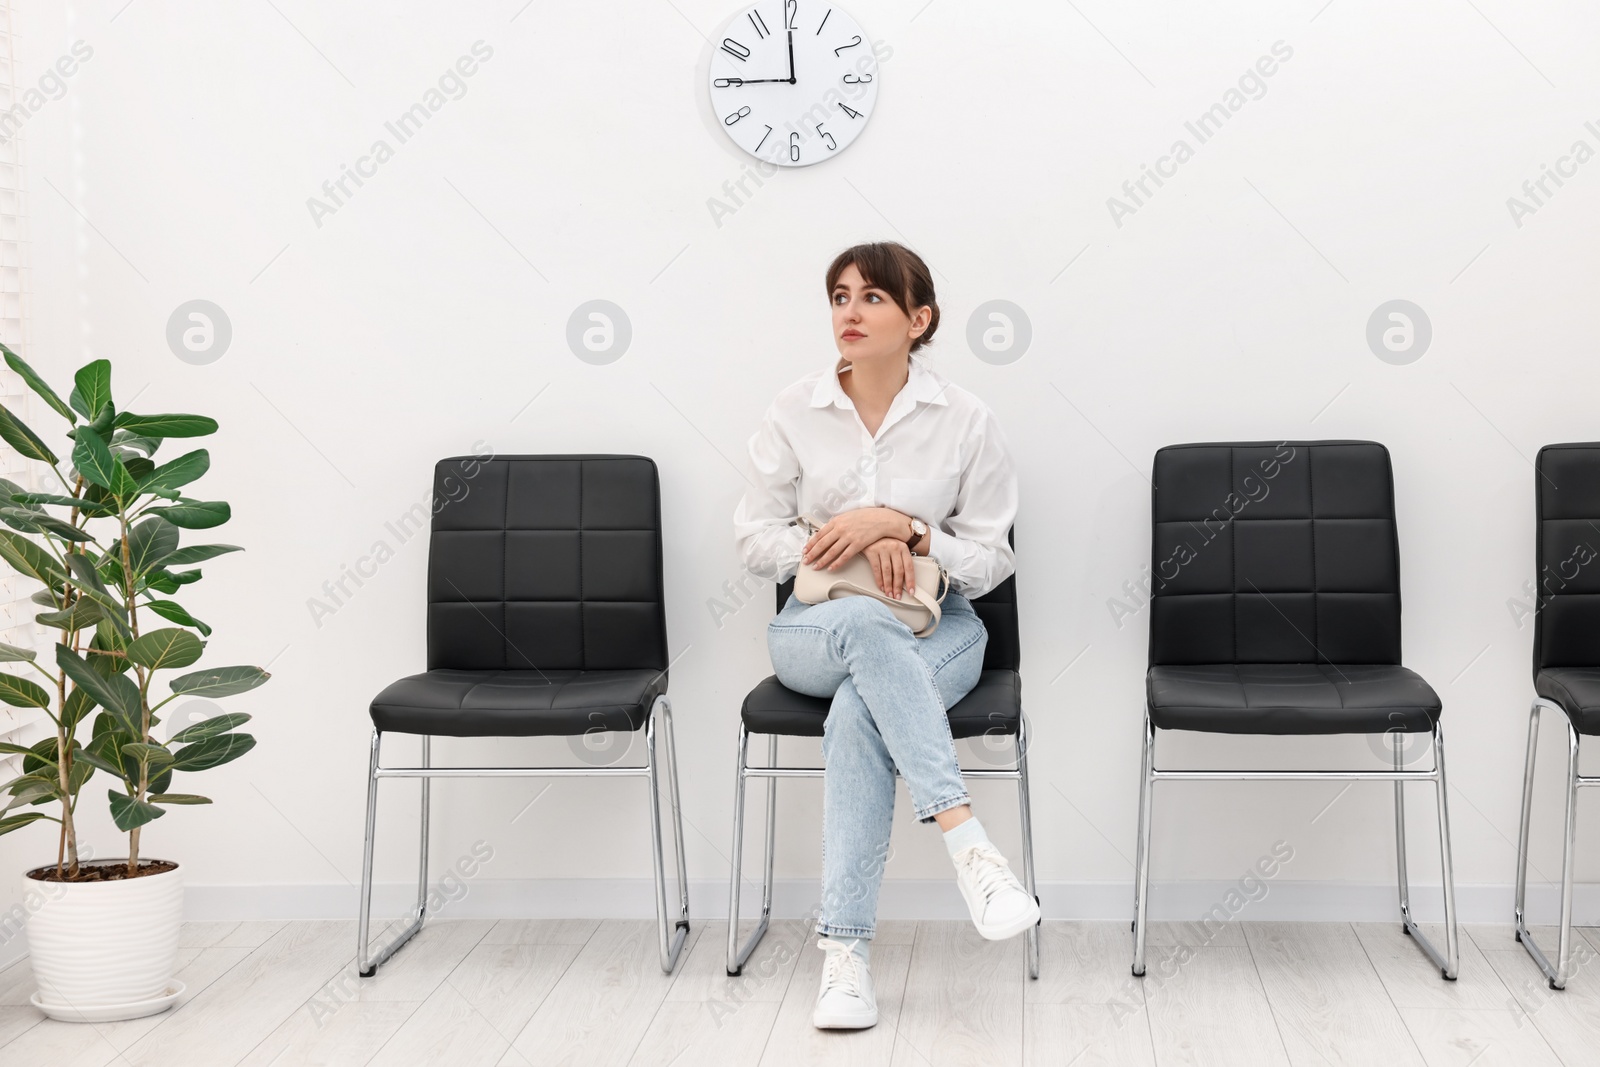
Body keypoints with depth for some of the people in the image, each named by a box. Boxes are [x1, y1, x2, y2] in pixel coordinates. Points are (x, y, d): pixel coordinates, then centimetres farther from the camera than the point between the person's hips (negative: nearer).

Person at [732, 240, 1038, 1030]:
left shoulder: (965, 420, -2)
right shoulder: (794, 413, 1)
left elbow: (991, 562, -1)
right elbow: (755, 539, 3)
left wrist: (902, 526, -18)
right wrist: (856, 544, -13)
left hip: (938, 628, -1)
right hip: (814, 628, 1)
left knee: (859, 711, -36)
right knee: (867, 626, -39)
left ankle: (844, 949, -38)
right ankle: (968, 844, -46)